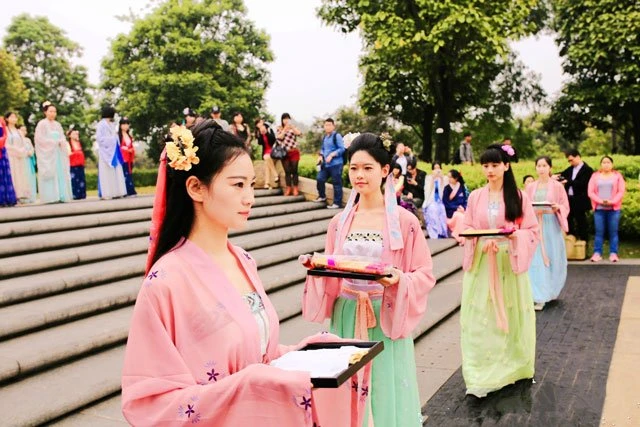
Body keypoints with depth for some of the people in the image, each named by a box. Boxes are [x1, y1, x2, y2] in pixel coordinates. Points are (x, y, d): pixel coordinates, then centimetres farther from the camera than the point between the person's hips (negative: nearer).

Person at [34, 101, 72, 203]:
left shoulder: (58, 125, 16)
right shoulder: (41, 124, -2)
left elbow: (62, 138, 16)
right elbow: (40, 139, -10)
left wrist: (62, 142, -7)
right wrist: (55, 142, -12)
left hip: (59, 154, 6)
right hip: (47, 153, -6)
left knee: (60, 173, -1)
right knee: (50, 174, -10)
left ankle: (60, 196, 0)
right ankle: (50, 197, -11)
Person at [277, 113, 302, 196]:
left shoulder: (293, 127, 6)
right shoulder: (279, 128, 6)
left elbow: (299, 133, -12)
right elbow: (279, 138, -9)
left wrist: (292, 126, -21)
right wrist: (285, 129, -15)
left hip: (294, 152, 0)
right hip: (284, 153, 0)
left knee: (294, 170, 0)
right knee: (287, 171, 1)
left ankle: (295, 189, 5)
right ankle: (288, 189, 6)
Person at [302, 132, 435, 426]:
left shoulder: (404, 221, -7)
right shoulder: (339, 221, 5)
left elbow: (425, 275, -5)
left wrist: (398, 280, -23)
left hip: (386, 319, -3)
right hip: (345, 318, 4)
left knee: (386, 392, 6)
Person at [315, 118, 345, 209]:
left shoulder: (337, 136, -9)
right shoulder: (324, 137, 15)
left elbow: (342, 149, -13)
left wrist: (331, 155, -20)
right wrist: (321, 155, 6)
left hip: (336, 164, -8)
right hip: (325, 164, 8)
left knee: (336, 183, -3)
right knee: (319, 179, 8)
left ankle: (337, 203, 3)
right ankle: (322, 196, 30)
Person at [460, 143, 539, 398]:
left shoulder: (518, 197, -1)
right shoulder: (475, 197, 5)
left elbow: (532, 231, 0)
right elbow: (466, 228, 7)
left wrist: (514, 235, -20)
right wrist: (481, 240, -13)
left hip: (509, 264, -1)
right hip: (481, 265, 1)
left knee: (510, 317, 6)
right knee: (480, 320, -2)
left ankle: (512, 369, 23)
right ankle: (481, 376, 1)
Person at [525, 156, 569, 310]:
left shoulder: (557, 186, -1)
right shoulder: (530, 187, 7)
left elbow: (565, 207, 0)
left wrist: (557, 207, -20)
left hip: (552, 225, -2)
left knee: (552, 259, 4)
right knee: (536, 260, -3)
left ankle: (550, 291, 19)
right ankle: (539, 296, 1)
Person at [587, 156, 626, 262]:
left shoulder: (617, 175, 8)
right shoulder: (595, 176, 9)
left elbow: (621, 191, 0)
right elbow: (591, 192, 2)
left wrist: (612, 201, -13)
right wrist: (600, 201, -13)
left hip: (613, 208, 0)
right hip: (599, 208, 0)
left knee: (613, 232, 0)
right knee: (599, 232, 0)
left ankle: (613, 253, 6)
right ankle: (597, 253, 5)